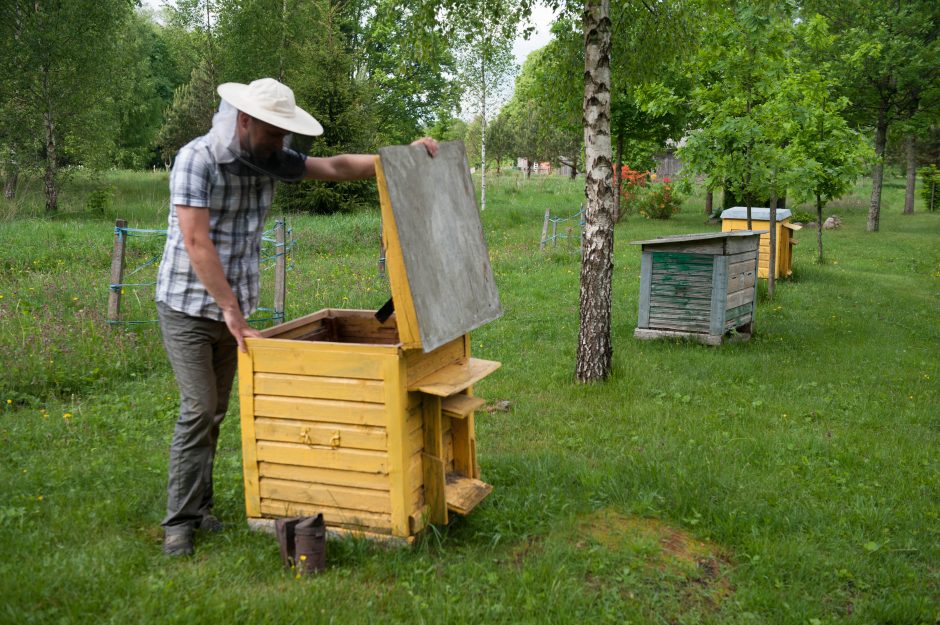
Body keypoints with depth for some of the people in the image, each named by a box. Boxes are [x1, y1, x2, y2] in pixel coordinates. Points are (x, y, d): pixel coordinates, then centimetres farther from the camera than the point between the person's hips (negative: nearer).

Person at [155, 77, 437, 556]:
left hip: (234, 306, 6)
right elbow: (197, 244, -25)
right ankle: (179, 521, 4)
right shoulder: (196, 159, -20)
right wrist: (234, 315, -25)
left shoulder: (269, 158, 1)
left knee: (216, 409, 10)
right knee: (199, 409, -9)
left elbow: (335, 168, 4)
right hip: (188, 306, -6)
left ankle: (199, 507, 21)